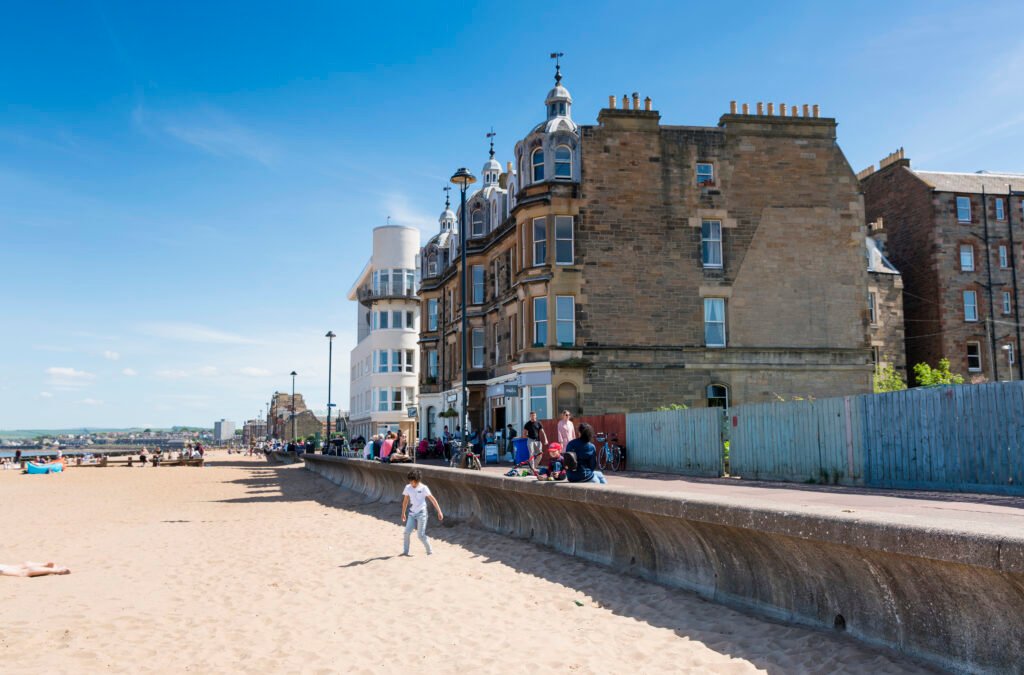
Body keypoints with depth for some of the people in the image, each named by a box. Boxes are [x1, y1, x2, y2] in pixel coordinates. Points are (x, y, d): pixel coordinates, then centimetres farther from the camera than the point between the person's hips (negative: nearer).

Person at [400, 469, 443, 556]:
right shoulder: (408, 488, 0)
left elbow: (433, 500, -10)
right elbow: (405, 501, 13)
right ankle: (405, 551, 5)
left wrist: (439, 511, -13)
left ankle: (430, 551, 9)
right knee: (407, 532, -6)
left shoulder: (423, 488, -12)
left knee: (421, 535, -6)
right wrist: (403, 513, 18)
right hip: (412, 513, 4)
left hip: (421, 513, -4)